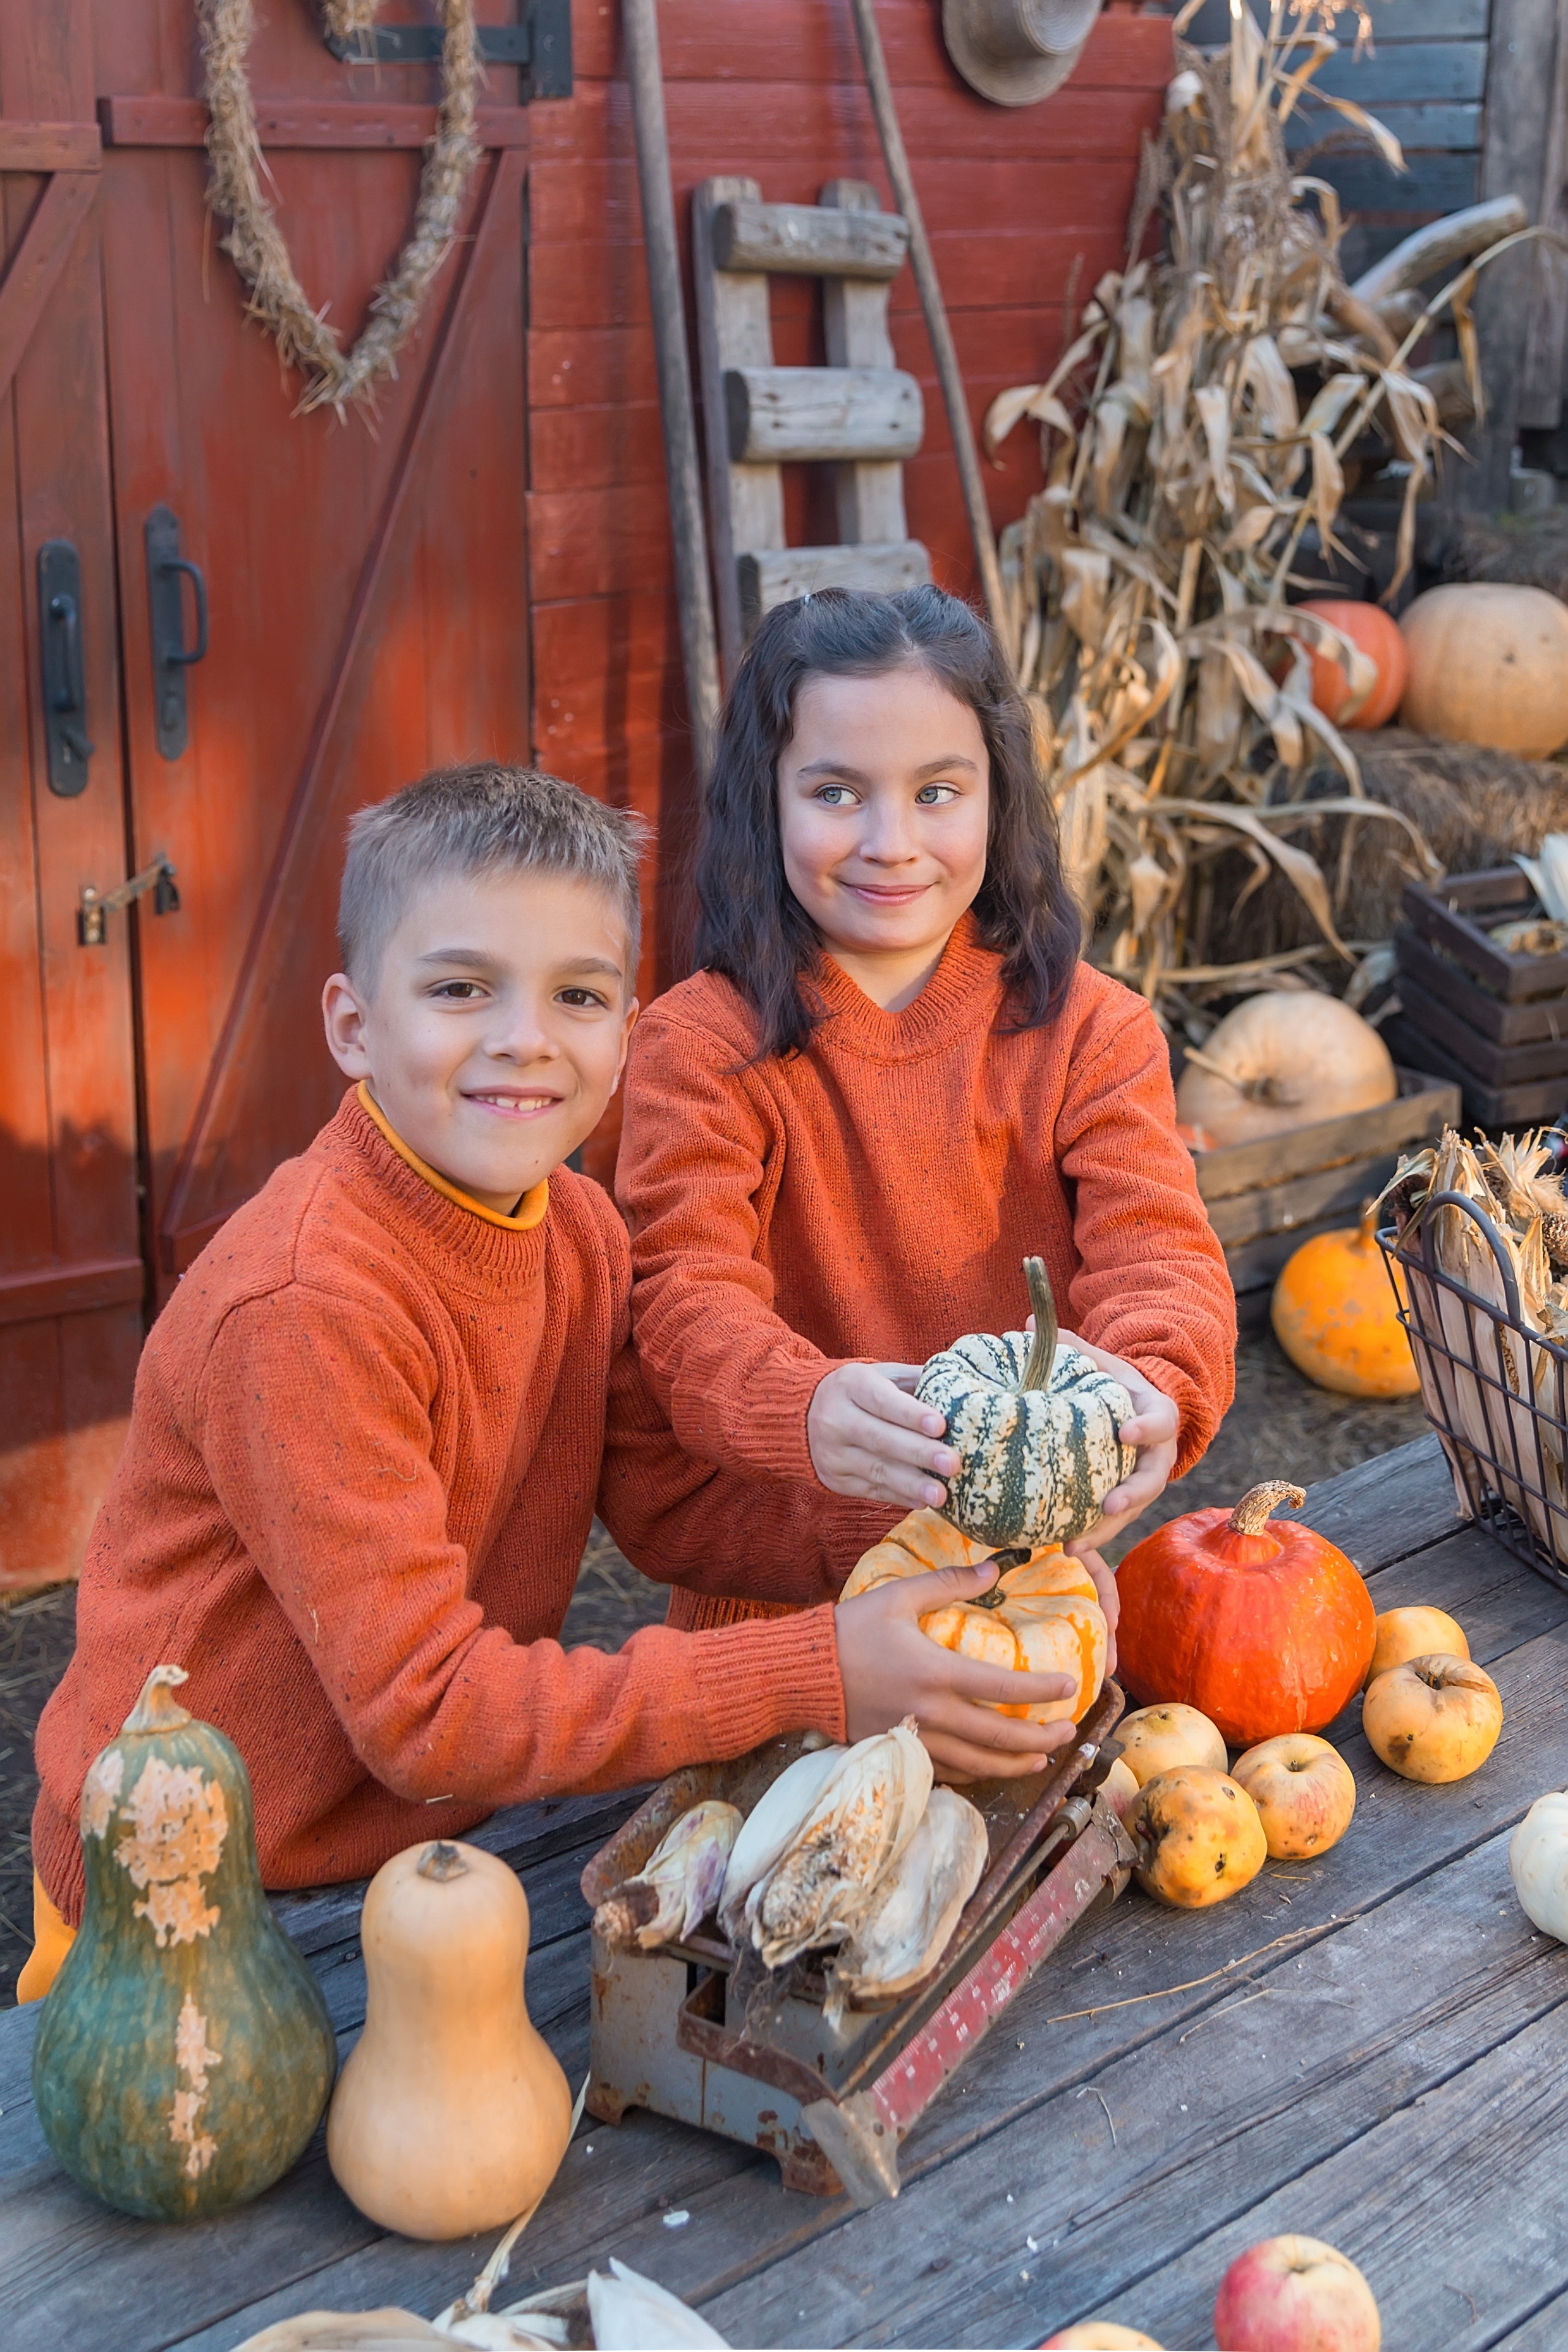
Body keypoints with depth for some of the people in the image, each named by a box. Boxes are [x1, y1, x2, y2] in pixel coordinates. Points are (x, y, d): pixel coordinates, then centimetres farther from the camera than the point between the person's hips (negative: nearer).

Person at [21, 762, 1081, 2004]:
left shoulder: (580, 1231, -2)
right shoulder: (309, 1305, -28)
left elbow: (669, 1496, 4)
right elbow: (425, 1713, -28)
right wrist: (814, 1677, -30)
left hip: (434, 1846, 7)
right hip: (198, 1920, -7)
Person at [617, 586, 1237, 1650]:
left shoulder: (1091, 1031, 3)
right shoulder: (700, 1045, -3)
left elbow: (1158, 1252, -8)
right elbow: (688, 1292, -15)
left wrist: (1150, 1386, -33)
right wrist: (812, 1408, -38)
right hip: (780, 1590, -1)